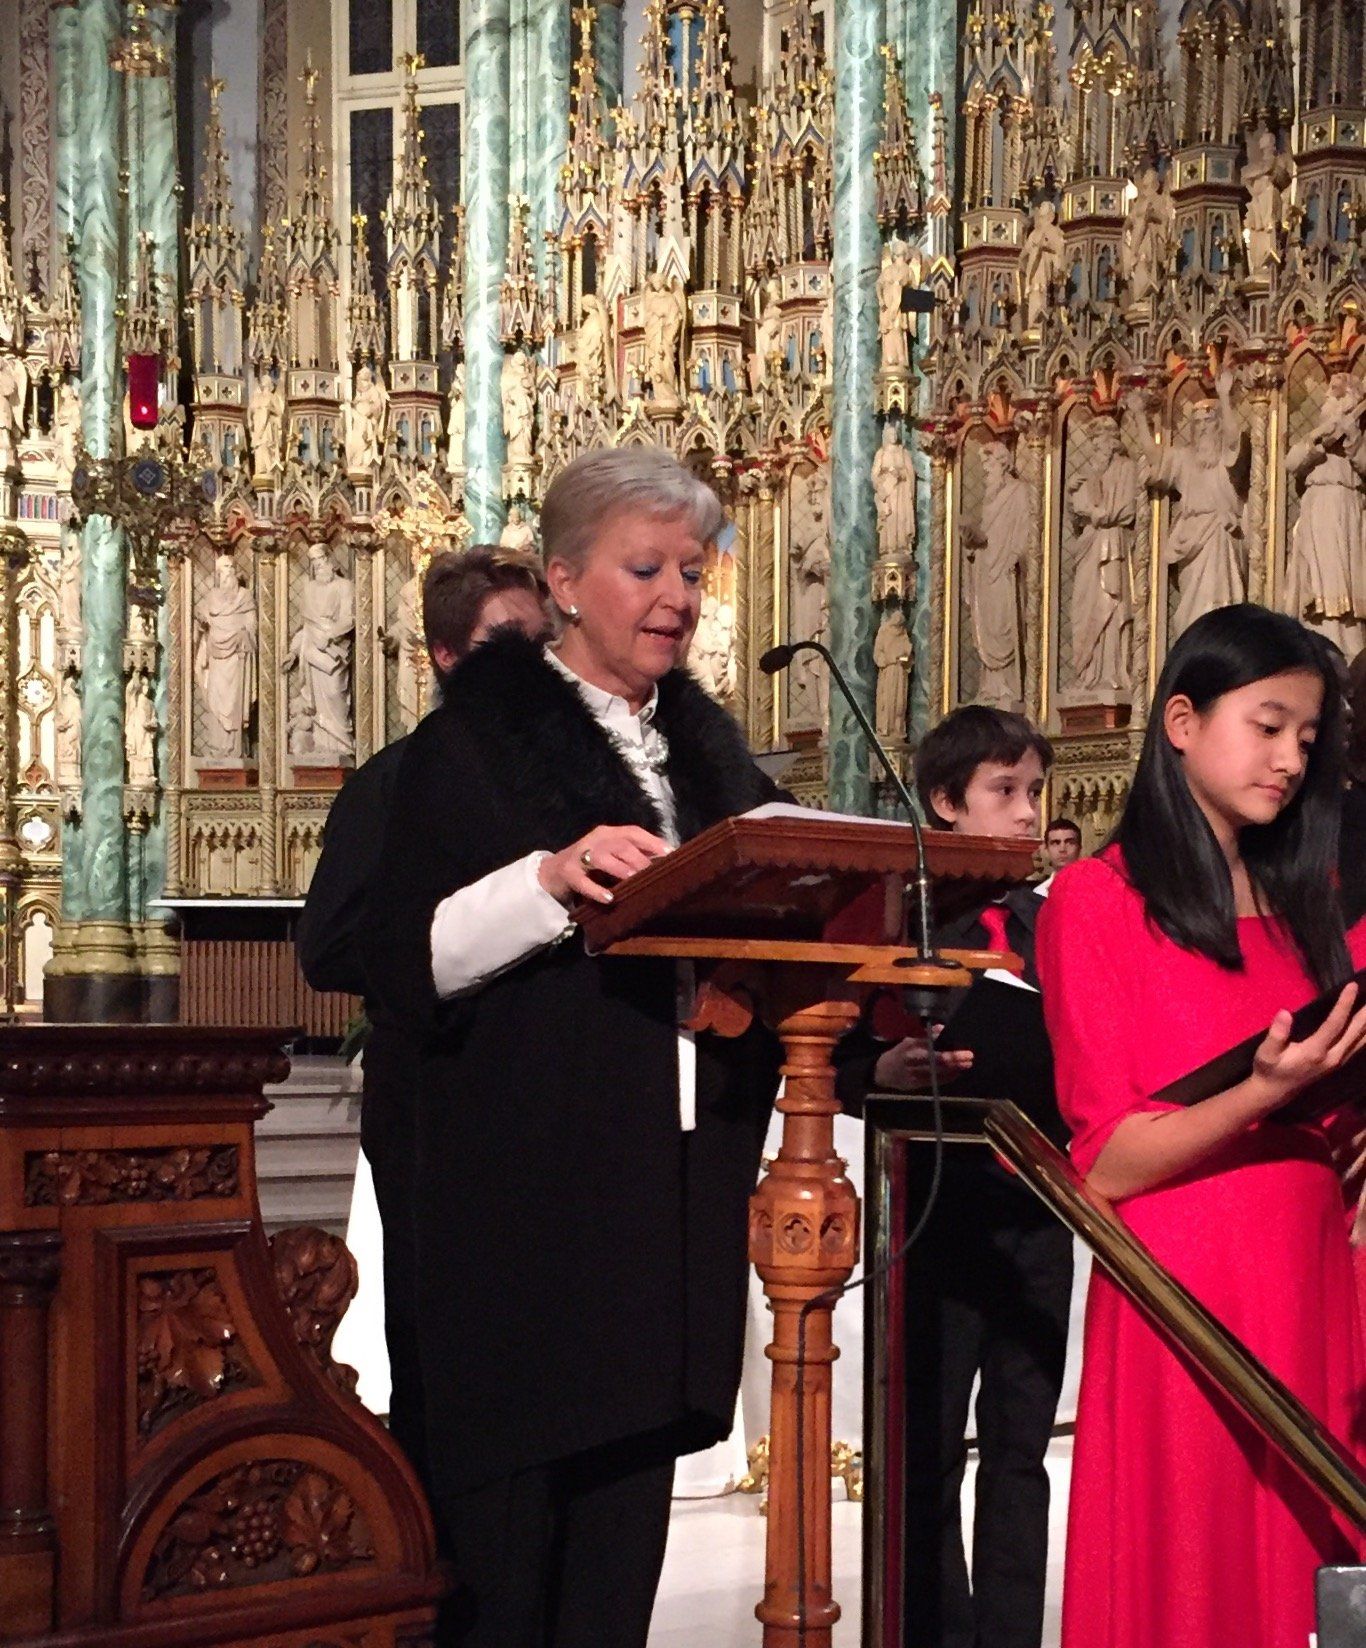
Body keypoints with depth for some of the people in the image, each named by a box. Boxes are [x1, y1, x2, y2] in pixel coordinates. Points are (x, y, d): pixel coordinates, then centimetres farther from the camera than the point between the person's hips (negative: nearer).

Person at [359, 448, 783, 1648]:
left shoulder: (709, 748, 17)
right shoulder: (476, 741, -1)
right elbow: (408, 959, -10)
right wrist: (550, 879, -24)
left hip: (675, 1205, 5)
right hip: (526, 1204, -5)